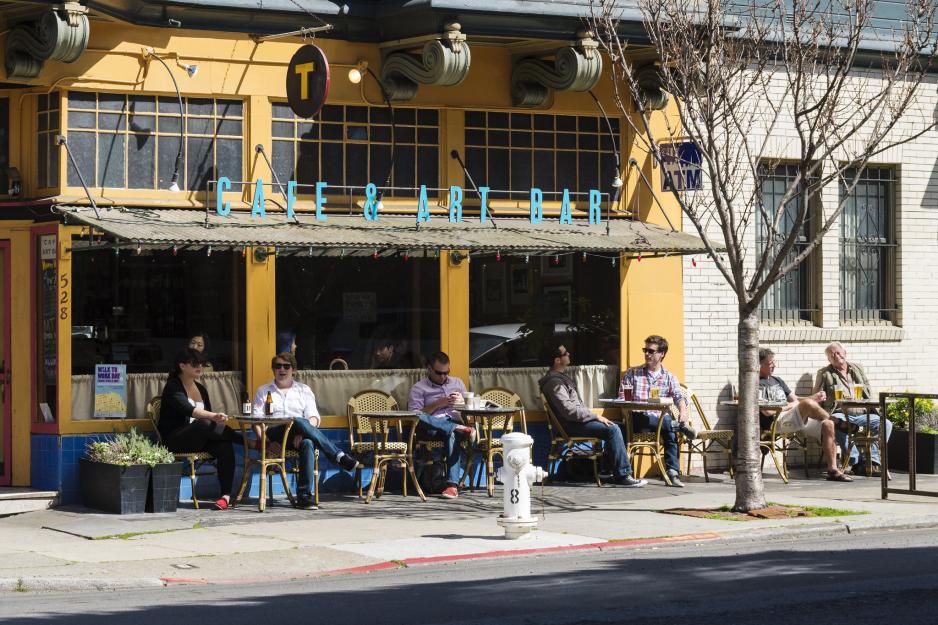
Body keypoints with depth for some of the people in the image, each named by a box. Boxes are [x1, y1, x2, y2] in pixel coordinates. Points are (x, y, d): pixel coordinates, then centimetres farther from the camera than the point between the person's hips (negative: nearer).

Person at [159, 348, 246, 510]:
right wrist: (213, 416, -38)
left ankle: (226, 495, -35)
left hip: (199, 440, 6)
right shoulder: (173, 387, -5)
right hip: (175, 440, -6)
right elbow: (187, 409, -23)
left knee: (225, 446, -26)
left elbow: (207, 414, 18)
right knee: (203, 424, -36)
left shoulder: (200, 388, 19)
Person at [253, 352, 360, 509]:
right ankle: (340, 457, -38)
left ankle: (304, 497, -43)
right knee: (298, 422, -34)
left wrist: (303, 432, -15)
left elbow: (313, 418, 8)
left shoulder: (304, 390, 22)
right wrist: (267, 442, -10)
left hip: (300, 437, 1)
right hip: (275, 435, -1)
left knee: (308, 443, -38)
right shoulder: (264, 391, 21)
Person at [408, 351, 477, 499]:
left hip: (455, 424, 1)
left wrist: (462, 402, 4)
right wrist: (437, 404, -7)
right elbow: (414, 414, 0)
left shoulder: (457, 383, 27)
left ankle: (453, 485, -49)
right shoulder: (418, 388, 15)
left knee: (453, 435, -39)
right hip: (432, 429, -1)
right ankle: (462, 430, -39)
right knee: (419, 419, -38)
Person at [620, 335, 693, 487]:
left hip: (660, 419, 1)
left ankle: (673, 471, -34)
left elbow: (679, 396, 0)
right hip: (638, 420, -1)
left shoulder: (669, 377, 17)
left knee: (670, 431, -33)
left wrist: (683, 411, -24)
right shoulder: (632, 373, 16)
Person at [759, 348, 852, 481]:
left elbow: (794, 399, 25)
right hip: (775, 422, -9)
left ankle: (832, 469, -14)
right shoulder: (757, 384, -1)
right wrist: (791, 405, -2)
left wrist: (814, 398, 6)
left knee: (827, 425, -12)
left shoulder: (777, 380, 28)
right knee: (807, 404, -33)